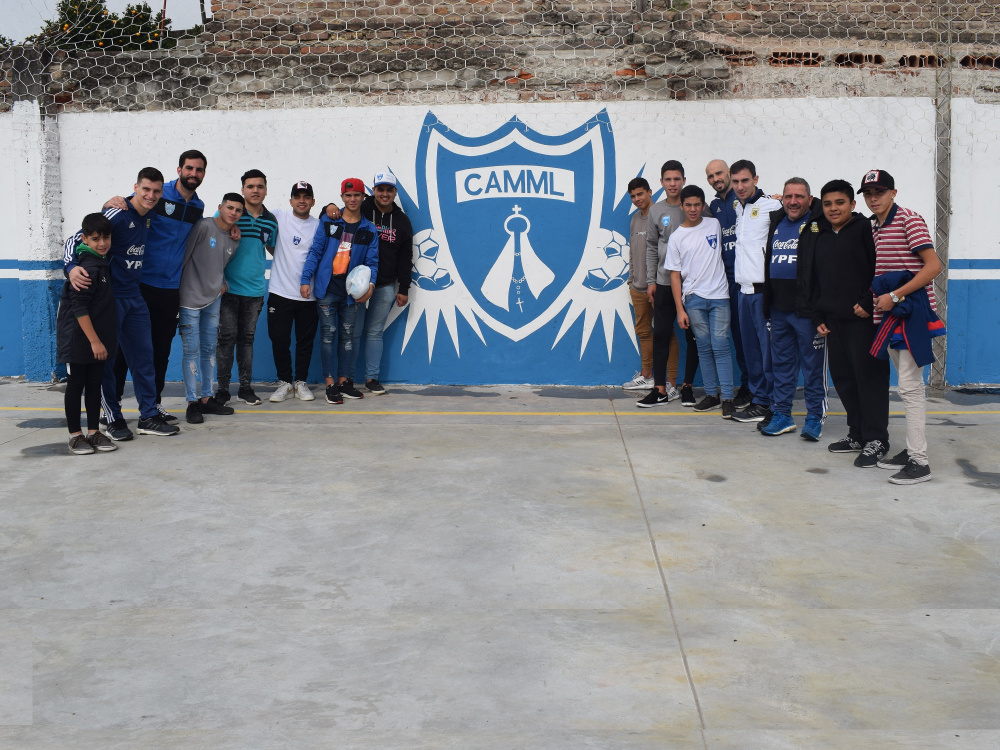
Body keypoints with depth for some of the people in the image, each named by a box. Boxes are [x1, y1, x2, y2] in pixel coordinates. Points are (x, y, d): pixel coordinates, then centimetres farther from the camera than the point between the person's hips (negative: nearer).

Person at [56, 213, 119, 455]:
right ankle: (75, 435, 11)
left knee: (95, 385, 11)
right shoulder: (87, 267, -20)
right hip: (78, 339, -8)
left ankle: (94, 432, 18)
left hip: (97, 339, 8)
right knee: (76, 385, 3)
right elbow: (79, 307, -23)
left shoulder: (101, 262, 7)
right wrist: (94, 340, -22)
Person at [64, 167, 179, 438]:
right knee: (105, 358, 1)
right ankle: (113, 419, 10)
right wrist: (72, 267, -37)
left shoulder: (147, 218, 7)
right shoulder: (117, 215, -16)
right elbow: (75, 240, -21)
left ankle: (149, 417, 17)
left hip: (133, 297, 8)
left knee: (143, 355, 10)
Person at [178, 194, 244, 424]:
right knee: (192, 351, -5)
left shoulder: (233, 242, 8)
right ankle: (192, 402, 2)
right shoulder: (204, 227, -14)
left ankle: (206, 398, 21)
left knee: (210, 349, 12)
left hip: (213, 300, 7)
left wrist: (223, 284, 7)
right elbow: (184, 255, -13)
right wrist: (175, 288, -11)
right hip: (190, 299, -7)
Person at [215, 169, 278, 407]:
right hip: (229, 287, -3)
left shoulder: (271, 220, 8)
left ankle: (246, 387, 18)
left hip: (255, 289, 4)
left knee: (247, 338, 11)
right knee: (227, 338, -2)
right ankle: (223, 389, 5)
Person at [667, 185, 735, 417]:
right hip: (693, 297, 1)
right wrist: (680, 309, -1)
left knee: (720, 346, -6)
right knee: (704, 347, 5)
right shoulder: (676, 237, 5)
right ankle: (711, 394, 14)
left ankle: (727, 398, -6)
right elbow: (675, 274, 4)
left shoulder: (715, 224, 6)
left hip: (718, 295, -1)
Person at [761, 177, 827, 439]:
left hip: (807, 309, -7)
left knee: (813, 365, 1)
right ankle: (781, 415, 21)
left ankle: (815, 417, 10)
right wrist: (767, 305, 19)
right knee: (781, 363, 13)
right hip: (779, 308, 7)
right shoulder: (776, 222, 14)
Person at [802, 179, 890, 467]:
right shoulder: (814, 235, 14)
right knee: (842, 377, 11)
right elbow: (809, 279, 17)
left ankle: (876, 439, 2)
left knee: (869, 376, -4)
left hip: (863, 318, -7)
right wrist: (817, 317, 12)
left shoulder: (865, 229, -4)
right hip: (833, 321, 7)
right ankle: (857, 434, 22)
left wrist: (868, 303, -16)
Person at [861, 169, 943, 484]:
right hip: (890, 316, 8)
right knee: (908, 386, 13)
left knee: (910, 386, -11)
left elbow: (933, 265, -18)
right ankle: (912, 450, 19)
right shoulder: (872, 227, 14)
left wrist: (895, 296, -20)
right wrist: (872, 300, 11)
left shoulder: (910, 220, -10)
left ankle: (919, 462, -9)